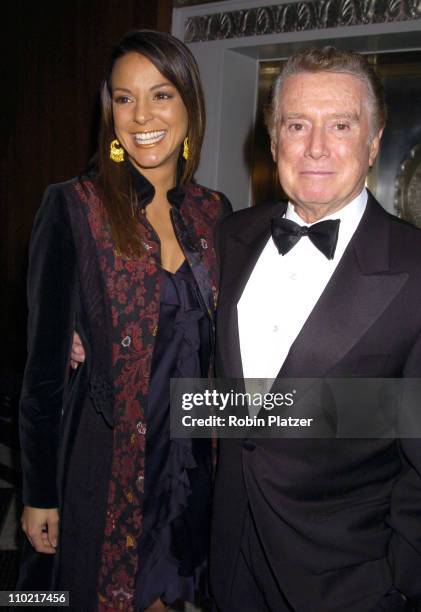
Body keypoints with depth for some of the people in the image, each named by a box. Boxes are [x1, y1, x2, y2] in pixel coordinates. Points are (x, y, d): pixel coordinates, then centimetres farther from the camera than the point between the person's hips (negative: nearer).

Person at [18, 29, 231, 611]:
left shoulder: (214, 211, 2)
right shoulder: (74, 207, -12)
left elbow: (212, 341, 9)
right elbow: (45, 361, -11)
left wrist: (218, 447, 5)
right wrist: (39, 493, -8)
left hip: (188, 459, 4)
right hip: (100, 461, -4)